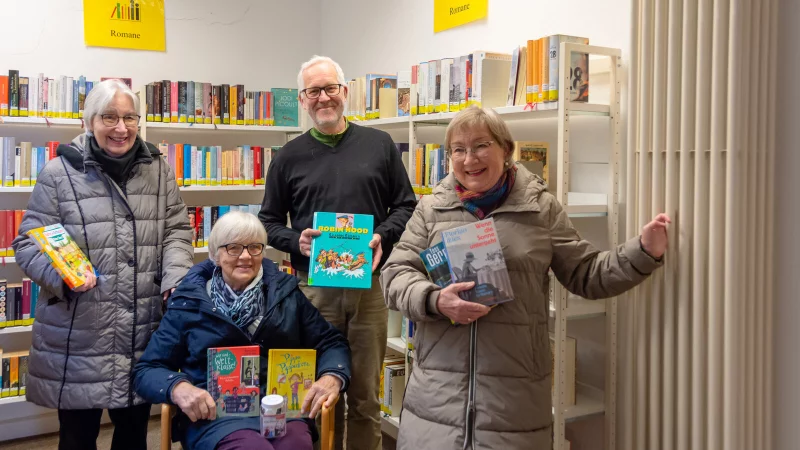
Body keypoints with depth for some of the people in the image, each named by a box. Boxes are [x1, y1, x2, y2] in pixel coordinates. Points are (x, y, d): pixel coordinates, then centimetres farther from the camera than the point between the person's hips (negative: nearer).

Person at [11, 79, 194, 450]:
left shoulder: (157, 170, 7)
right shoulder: (59, 172, -4)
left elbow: (176, 231, 8)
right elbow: (29, 243, -3)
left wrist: (176, 278, -9)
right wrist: (62, 275, -22)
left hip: (145, 336, 3)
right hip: (78, 339, -3)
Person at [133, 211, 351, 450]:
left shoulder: (285, 293, 14)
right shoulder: (190, 302, 8)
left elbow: (331, 342, 16)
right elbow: (147, 370, 8)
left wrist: (332, 377, -6)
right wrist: (178, 388, -15)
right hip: (214, 413, -1)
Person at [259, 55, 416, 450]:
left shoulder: (379, 145, 7)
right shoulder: (290, 157, 8)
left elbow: (406, 205, 10)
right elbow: (269, 221, 12)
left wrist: (383, 236, -8)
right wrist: (295, 241, -8)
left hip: (369, 286, 0)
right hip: (313, 287, 0)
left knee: (366, 396, 7)